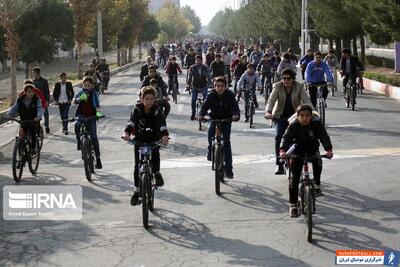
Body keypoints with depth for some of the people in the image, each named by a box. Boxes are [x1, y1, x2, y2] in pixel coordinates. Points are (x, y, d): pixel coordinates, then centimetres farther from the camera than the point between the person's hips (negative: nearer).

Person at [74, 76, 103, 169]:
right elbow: (74, 101, -4)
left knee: (93, 136, -9)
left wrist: (98, 112, -30)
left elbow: (97, 105, -9)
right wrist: (79, 99, -26)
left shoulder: (94, 93, -1)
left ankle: (98, 158, -3)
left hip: (91, 117, -1)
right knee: (77, 125, -32)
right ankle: (79, 141, -3)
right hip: (81, 115, 1)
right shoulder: (81, 92, 4)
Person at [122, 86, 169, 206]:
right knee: (137, 165, 0)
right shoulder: (137, 109, -16)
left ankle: (156, 173, -6)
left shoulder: (156, 110, -16)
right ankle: (137, 191, 12)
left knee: (155, 151, -33)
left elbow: (161, 123, -32)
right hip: (139, 138, 1)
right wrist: (127, 132, -52)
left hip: (153, 138, -1)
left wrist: (165, 135, -52)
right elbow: (132, 121, -32)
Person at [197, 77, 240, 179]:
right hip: (214, 119, 1)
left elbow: (235, 107, -23)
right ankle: (210, 150, -1)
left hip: (226, 121, -1)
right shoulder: (211, 96, -11)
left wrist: (236, 115, -46)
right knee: (210, 130, -30)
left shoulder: (230, 95, -13)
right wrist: (200, 115, -42)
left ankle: (228, 169, -4)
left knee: (226, 142, -9)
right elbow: (205, 106, -21)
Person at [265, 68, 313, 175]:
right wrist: (268, 112, -36)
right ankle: (279, 165, -14)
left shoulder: (299, 87, -8)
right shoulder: (277, 87, -7)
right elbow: (271, 100, -17)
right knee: (278, 137, -17)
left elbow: (306, 100, -17)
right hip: (280, 117, 0)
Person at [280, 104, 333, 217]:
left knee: (317, 162, -27)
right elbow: (286, 138, -29)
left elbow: (324, 136, -27)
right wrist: (282, 151, -47)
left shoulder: (316, 124, -20)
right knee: (294, 177, -8)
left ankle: (317, 185, -1)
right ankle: (293, 205, -2)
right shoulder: (293, 126, -21)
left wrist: (328, 149, -44)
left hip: (312, 149, 2)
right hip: (298, 151, -2)